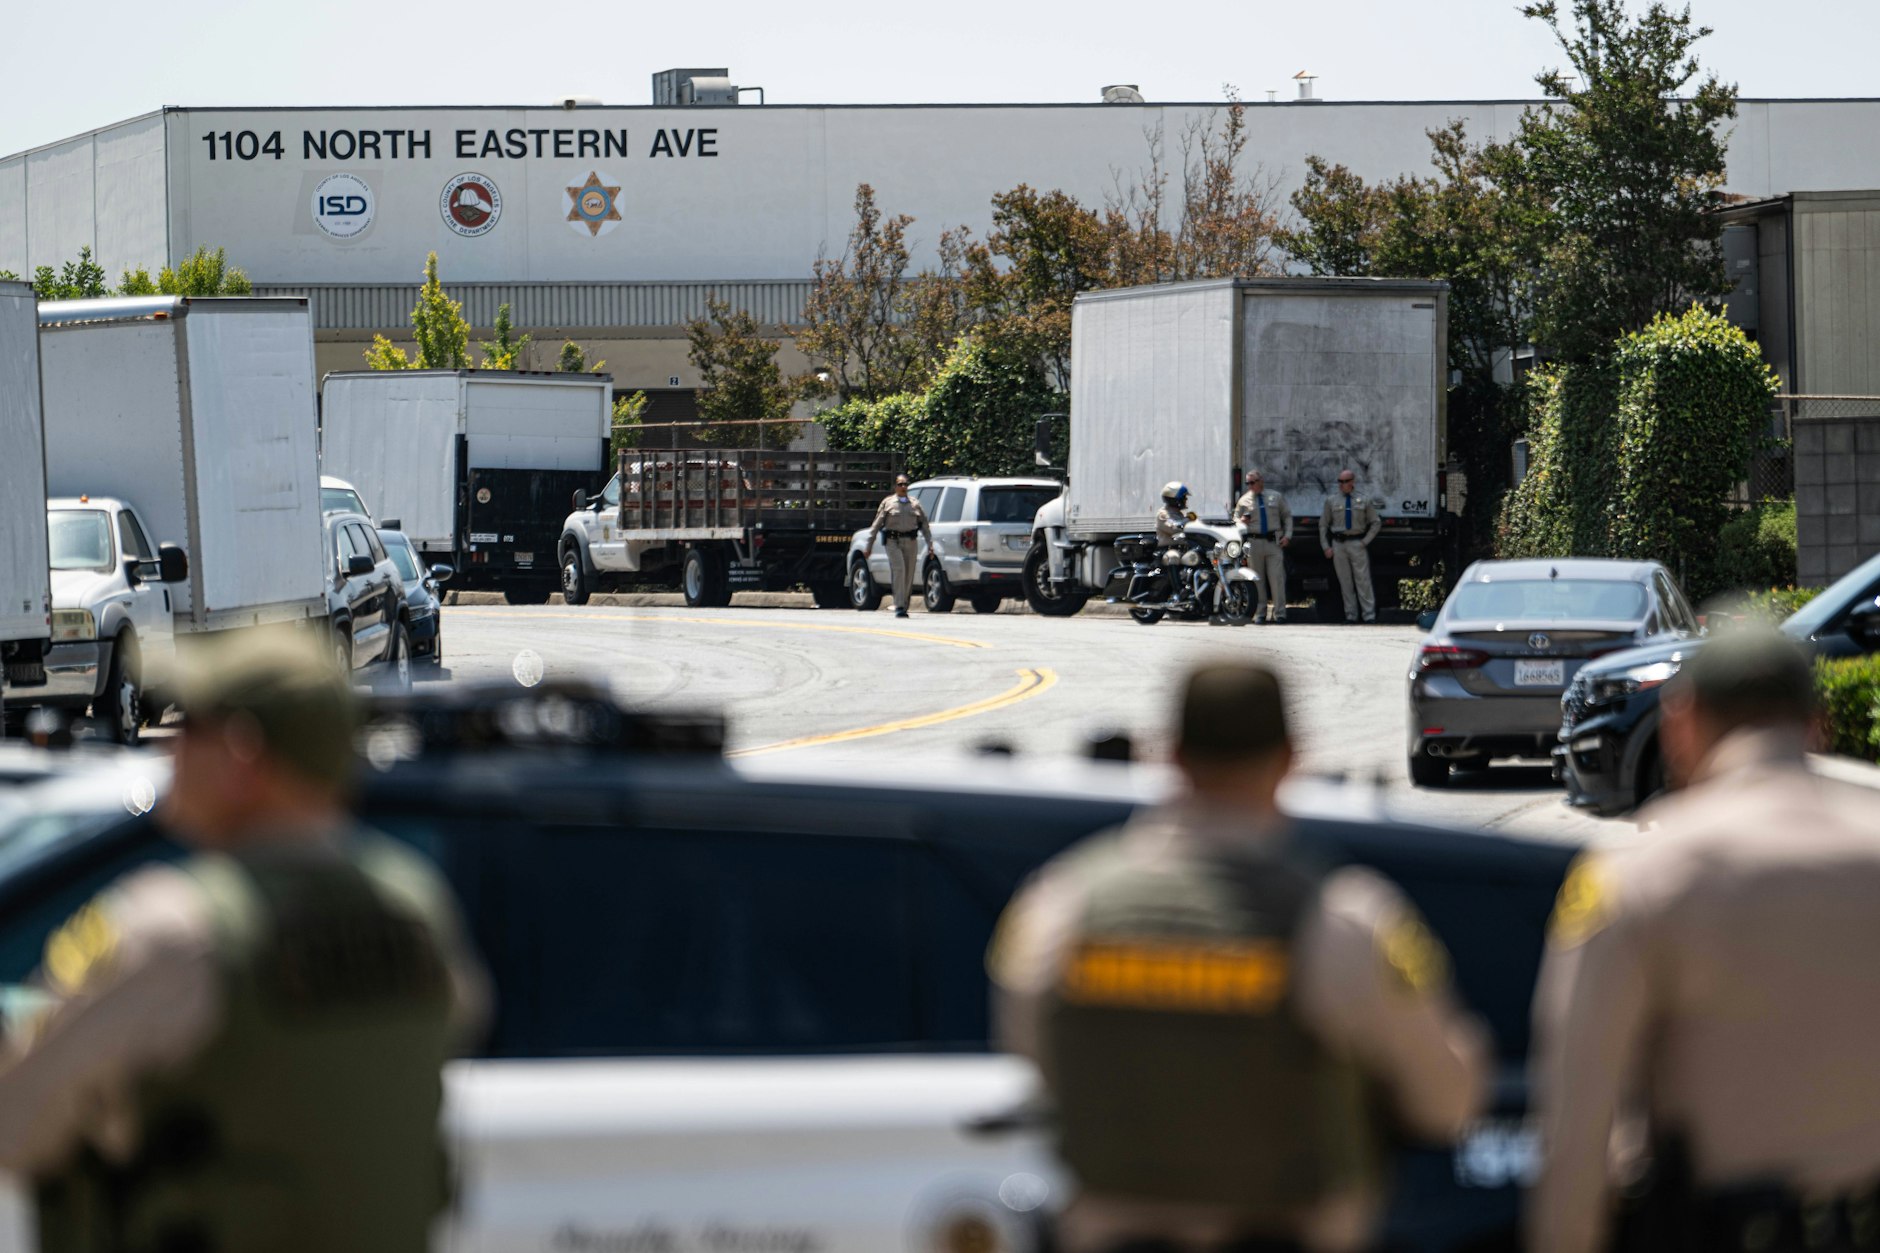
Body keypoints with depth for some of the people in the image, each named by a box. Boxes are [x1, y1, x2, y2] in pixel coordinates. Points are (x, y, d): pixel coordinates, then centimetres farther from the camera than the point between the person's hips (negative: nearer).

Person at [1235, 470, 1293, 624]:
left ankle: (1279, 613, -4)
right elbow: (1236, 519, 16)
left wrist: (1287, 535, 2)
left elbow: (1287, 516, 15)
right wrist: (1241, 522, -9)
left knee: (1277, 578, -7)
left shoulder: (1276, 497, 9)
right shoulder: (1244, 501, 9)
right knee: (1257, 580, 2)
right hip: (1254, 542, 1)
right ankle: (1259, 613, 9)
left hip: (1274, 542, -1)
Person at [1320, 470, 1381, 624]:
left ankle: (1370, 615, -4)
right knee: (1345, 582, 4)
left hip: (1357, 544, -2)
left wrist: (1366, 541, -1)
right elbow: (1323, 525, 12)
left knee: (1363, 580, -5)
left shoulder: (1363, 501, 6)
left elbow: (1376, 523, 10)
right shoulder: (1331, 501, 8)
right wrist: (1326, 547, 4)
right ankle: (1350, 616, 9)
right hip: (1338, 544, 2)